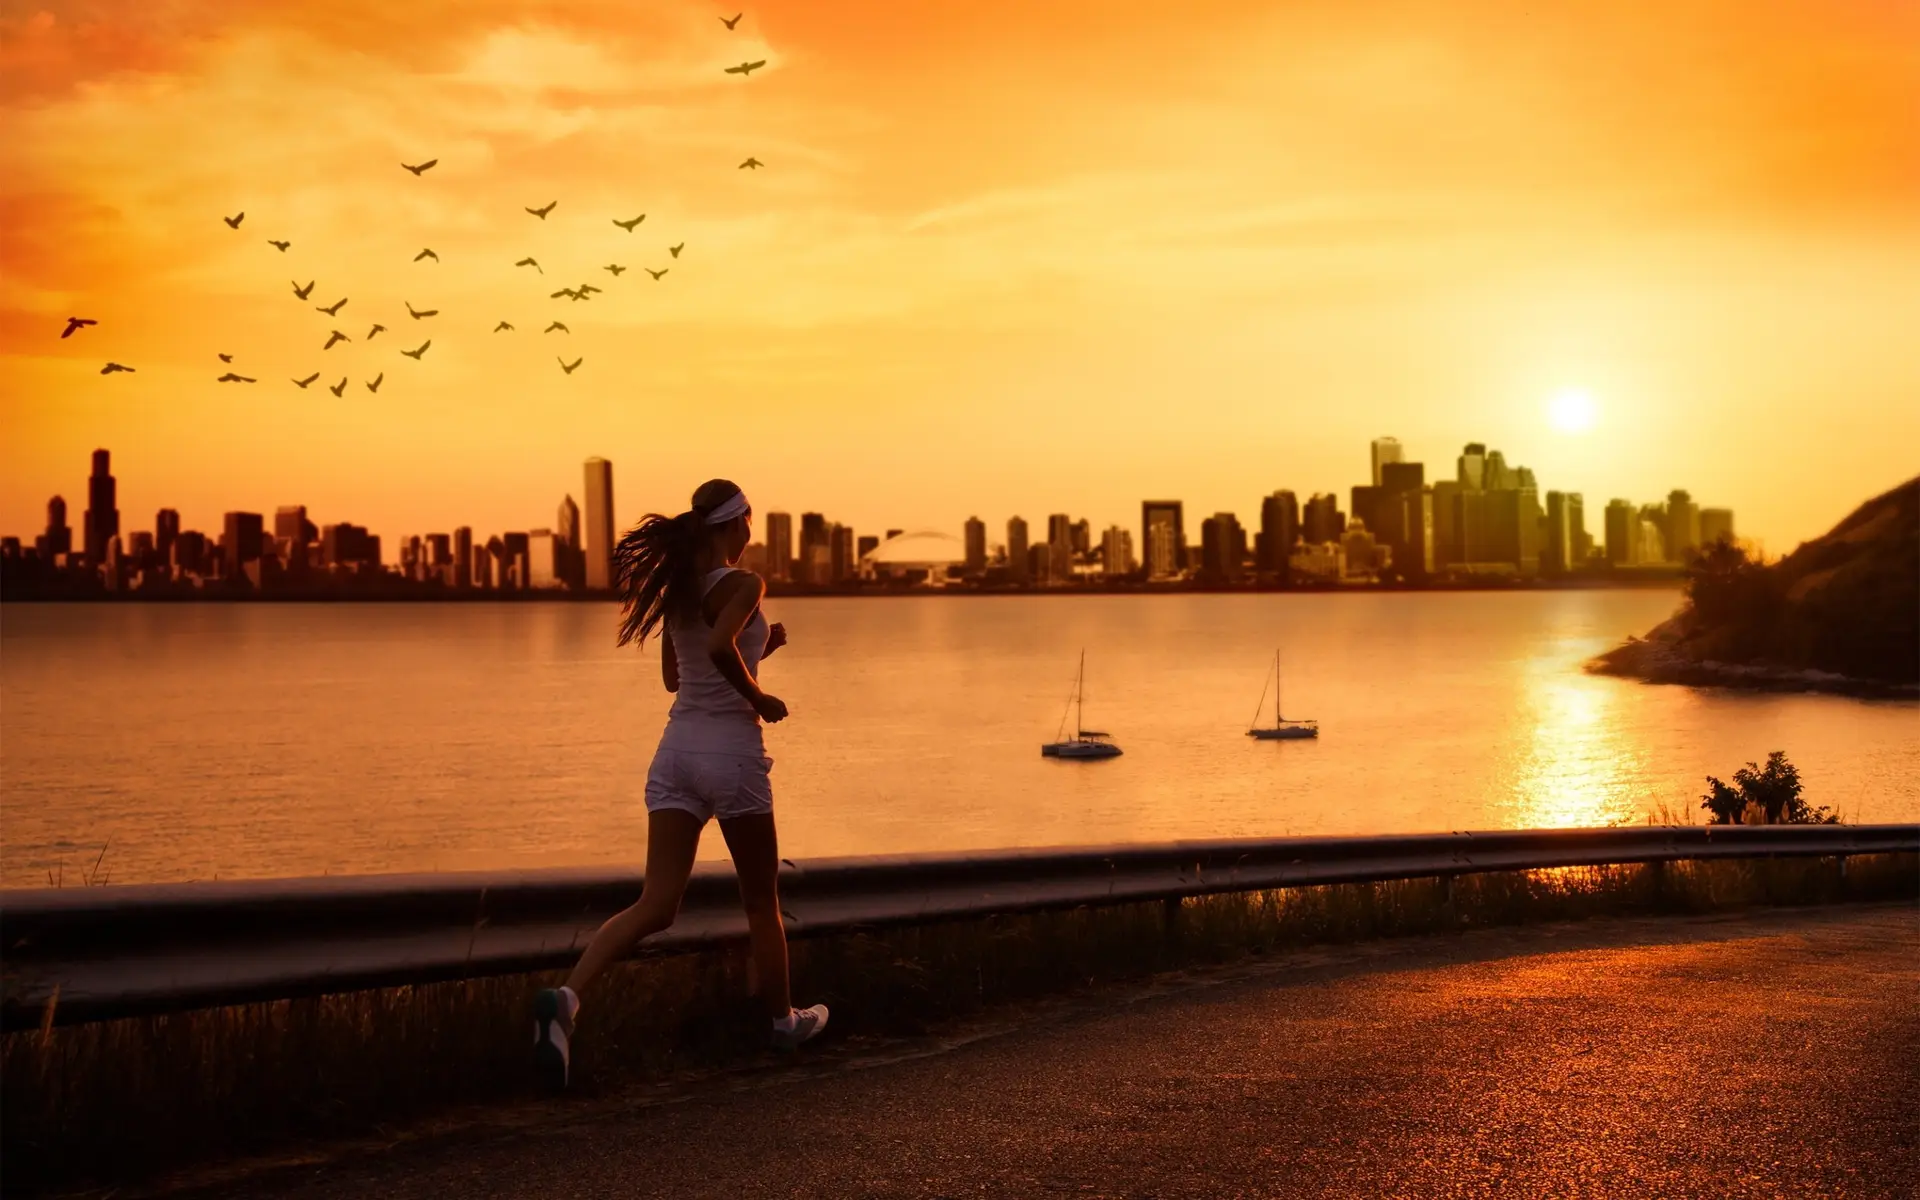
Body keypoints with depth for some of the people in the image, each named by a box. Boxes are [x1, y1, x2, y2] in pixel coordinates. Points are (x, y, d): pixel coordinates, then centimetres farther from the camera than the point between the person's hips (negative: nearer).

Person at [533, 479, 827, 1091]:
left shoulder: (677, 587, 11)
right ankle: (784, 1019, 29)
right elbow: (720, 647, -30)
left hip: (677, 746, 6)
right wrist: (758, 697, -14)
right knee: (762, 901, 14)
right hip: (732, 748, -6)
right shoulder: (742, 584, -11)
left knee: (656, 905, 1)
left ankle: (567, 995, -21)